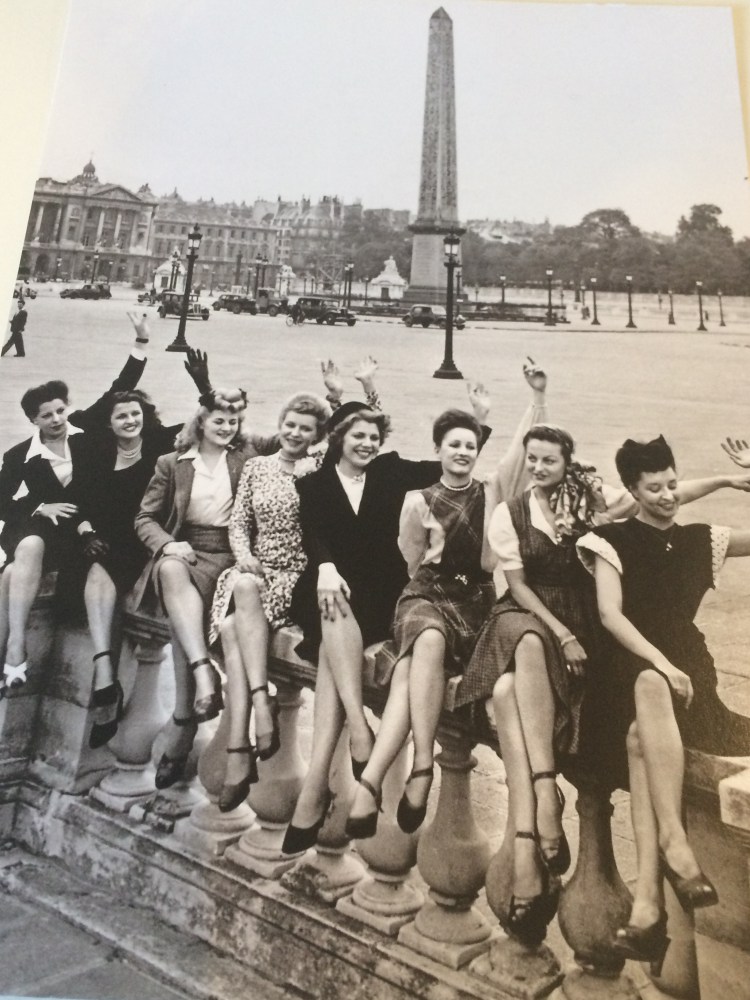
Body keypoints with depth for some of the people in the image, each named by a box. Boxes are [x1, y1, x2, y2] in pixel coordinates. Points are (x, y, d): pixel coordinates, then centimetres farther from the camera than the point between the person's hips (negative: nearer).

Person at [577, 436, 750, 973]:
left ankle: (648, 896, -33)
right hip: (631, 663, -1)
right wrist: (660, 662, -18)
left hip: (686, 660, 1)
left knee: (643, 736, -30)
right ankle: (675, 843, -34)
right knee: (653, 690, -38)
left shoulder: (699, 539, 12)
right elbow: (611, 615, -7)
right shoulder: (615, 540, 3)